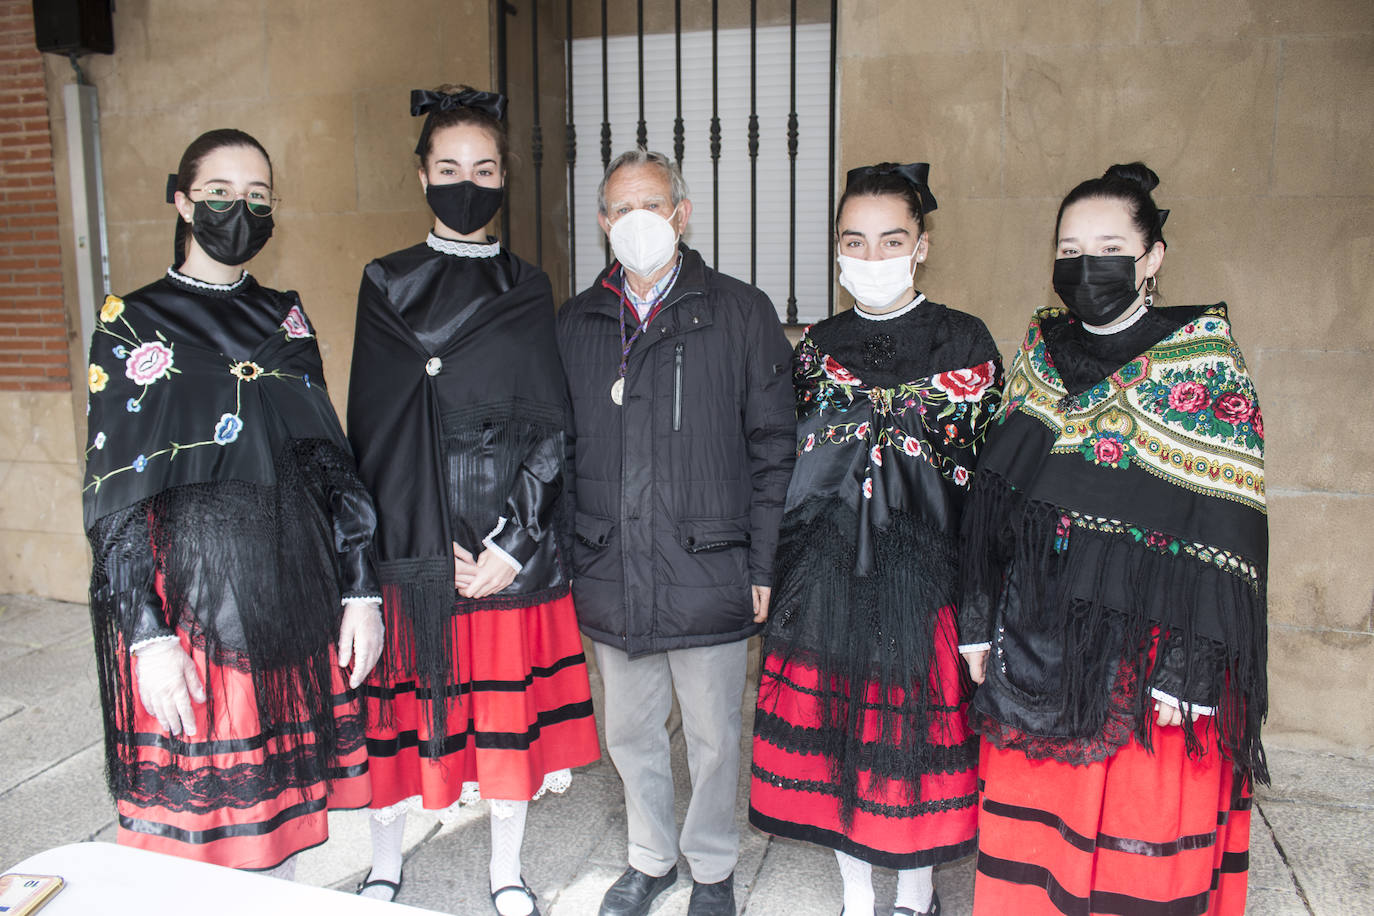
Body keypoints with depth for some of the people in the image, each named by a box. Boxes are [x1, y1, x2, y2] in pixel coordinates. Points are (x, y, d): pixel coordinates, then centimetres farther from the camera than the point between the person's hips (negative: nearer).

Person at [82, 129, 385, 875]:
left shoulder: (285, 317, 10)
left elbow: (331, 457, 9)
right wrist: (147, 636, -12)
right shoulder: (132, 324, -1)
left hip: (294, 594, 4)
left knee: (282, 791, 13)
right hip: (191, 601, -3)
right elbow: (113, 495, -5)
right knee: (198, 809, 5)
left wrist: (359, 588, 3)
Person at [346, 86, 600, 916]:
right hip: (411, 537, 0)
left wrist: (514, 542, -9)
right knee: (402, 702, 9)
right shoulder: (387, 285, 5)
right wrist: (433, 543, -8)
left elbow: (547, 425, 0)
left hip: (513, 539, 1)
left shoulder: (529, 291, 5)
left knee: (511, 703, 9)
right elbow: (378, 427, 0)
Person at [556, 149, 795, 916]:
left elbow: (772, 449, -3)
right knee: (632, 732, 18)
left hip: (708, 573, -3)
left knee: (714, 736, 12)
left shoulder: (741, 313, -2)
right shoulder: (577, 324, 8)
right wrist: (564, 559, 7)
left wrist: (765, 565, -7)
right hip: (611, 578, 3)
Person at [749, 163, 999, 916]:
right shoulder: (816, 347, 7)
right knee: (834, 726, 9)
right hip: (826, 574, 3)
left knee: (917, 726, 5)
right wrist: (779, 573, 5)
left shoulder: (964, 344, -2)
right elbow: (788, 465, 10)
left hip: (924, 574, -2)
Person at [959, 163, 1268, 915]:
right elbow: (995, 495, 8)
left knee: (1142, 839, 8)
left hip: (1146, 644, -4)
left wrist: (1193, 665, -15)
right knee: (1032, 827, 14)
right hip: (1036, 641, 4)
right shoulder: (1039, 352, 6)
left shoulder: (1206, 360, -7)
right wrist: (980, 621, 5)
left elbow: (1229, 526, -10)